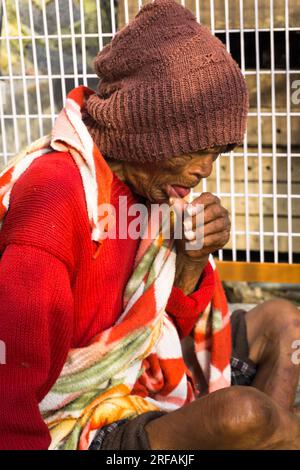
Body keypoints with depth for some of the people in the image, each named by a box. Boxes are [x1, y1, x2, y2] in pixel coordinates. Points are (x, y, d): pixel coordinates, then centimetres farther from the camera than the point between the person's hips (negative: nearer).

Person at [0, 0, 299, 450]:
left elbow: (166, 325, 6)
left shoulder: (141, 174, -2)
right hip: (79, 424, -9)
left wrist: (189, 262, -13)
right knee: (244, 415, -29)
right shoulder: (56, 196, -27)